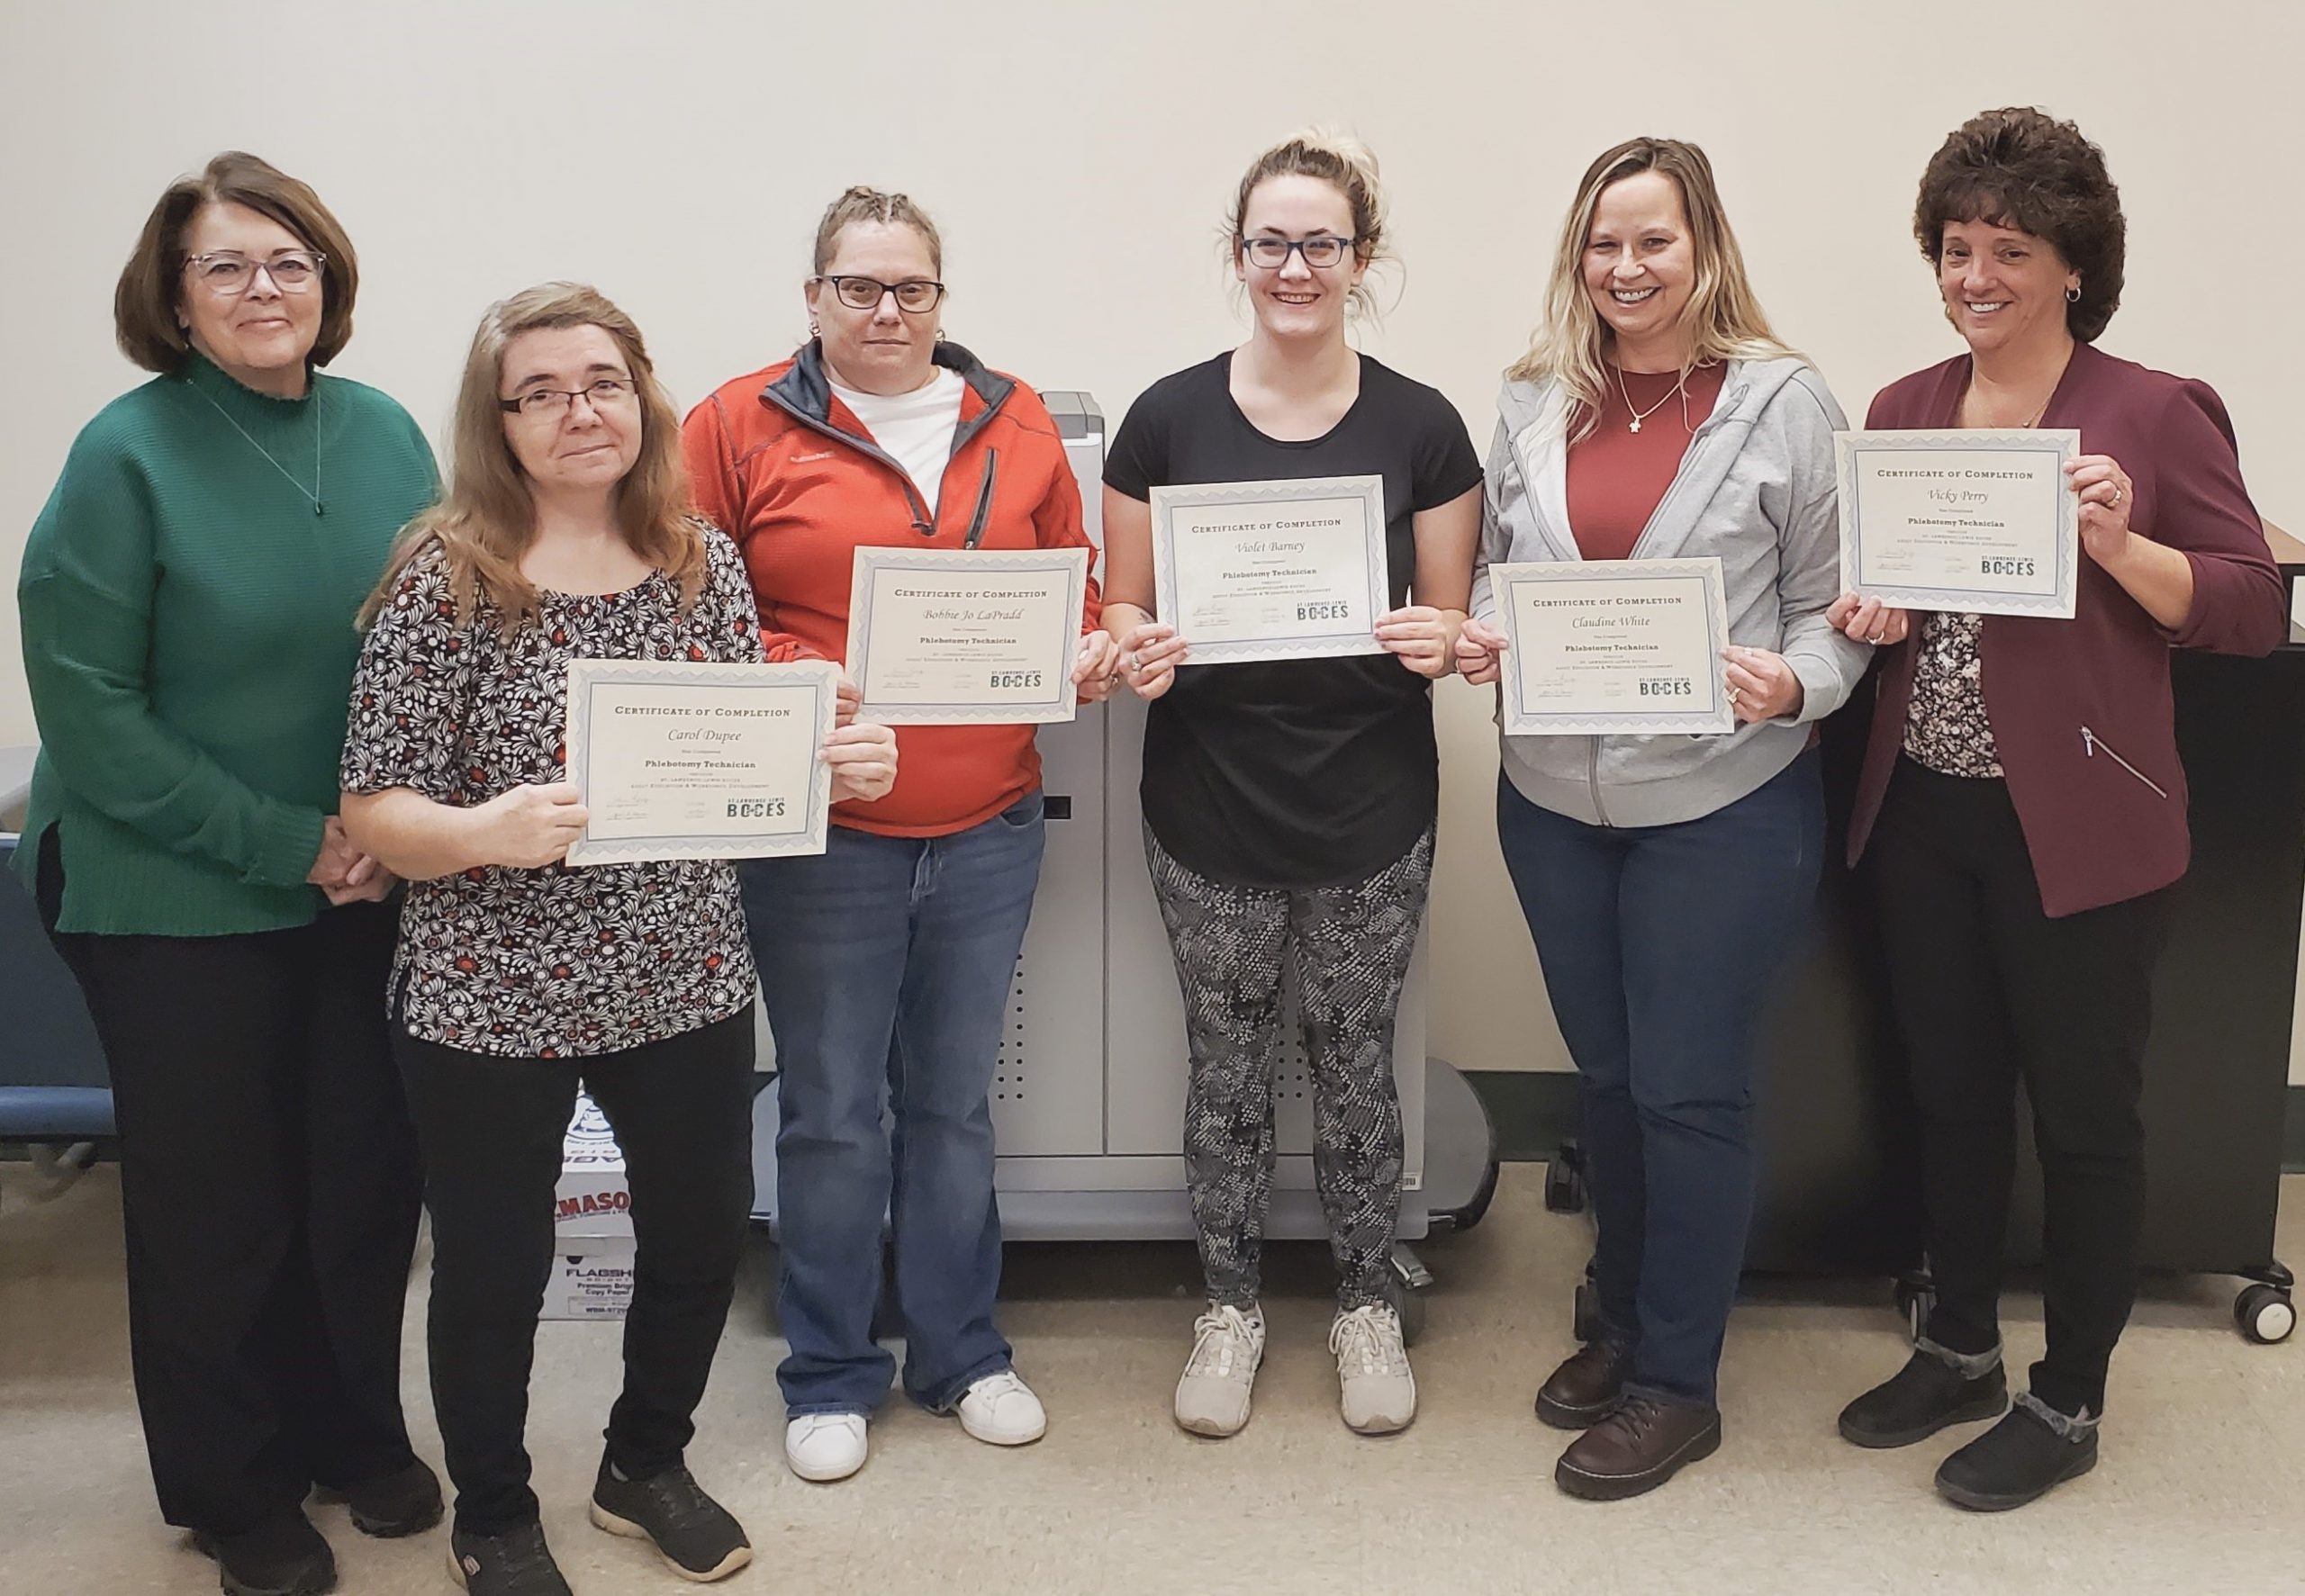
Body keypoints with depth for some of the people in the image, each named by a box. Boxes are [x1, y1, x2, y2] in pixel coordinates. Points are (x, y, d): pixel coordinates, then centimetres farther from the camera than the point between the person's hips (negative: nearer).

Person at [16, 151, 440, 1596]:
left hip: (371, 888, 4)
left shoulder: (385, 435, 1)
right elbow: (88, 708, -13)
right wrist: (288, 842, -16)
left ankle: (354, 1430, 38)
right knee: (219, 1200, 10)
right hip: (180, 902, -4)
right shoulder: (128, 458, -12)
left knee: (369, 1176, 14)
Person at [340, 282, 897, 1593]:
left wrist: (842, 759, -12)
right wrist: (489, 830, -32)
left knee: (705, 1234, 17)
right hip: (492, 995, -4)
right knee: (496, 1266, 12)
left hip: (684, 980, 4)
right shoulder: (444, 578, -11)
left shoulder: (708, 562, 1)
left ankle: (647, 1463, 45)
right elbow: (375, 811, -11)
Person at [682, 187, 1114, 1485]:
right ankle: (832, 1375, 27)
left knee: (957, 1101, 16)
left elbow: (1075, 588, 15)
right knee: (831, 1112, 8)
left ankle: (963, 1352, 33)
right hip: (818, 837, -2)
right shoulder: (742, 425, -1)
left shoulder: (1016, 424, 7)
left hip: (988, 828, 3)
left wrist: (1089, 659, -5)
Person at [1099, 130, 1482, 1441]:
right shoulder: (1169, 418, -2)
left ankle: (1368, 1302, 33)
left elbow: (1451, 623, 4)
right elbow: (1122, 605, 3)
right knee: (1226, 1064, 13)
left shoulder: (1421, 427, -2)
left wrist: (1442, 641, -18)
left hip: (1371, 815, 0)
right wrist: (1137, 649, -18)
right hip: (1210, 807, 1)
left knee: (1357, 1061, 13)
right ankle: (1232, 1302, 33)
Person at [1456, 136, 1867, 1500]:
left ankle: (1678, 1384, 23)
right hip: (1555, 798, 5)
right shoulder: (1536, 403, 6)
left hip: (1722, 807, -4)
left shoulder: (1782, 400, -6)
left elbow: (1833, 605, -4)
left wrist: (1794, 685, -24)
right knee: (1608, 1076, 18)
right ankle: (1628, 1323, 39)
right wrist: (1483, 638, -6)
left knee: (1690, 1091, 5)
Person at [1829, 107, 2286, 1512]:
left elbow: (2258, 608, -9)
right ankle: (1962, 1347, 38)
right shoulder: (1901, 411, 6)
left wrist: (2116, 544, -24)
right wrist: (1868, 617, -5)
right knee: (1950, 1093, 18)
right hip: (1921, 814, 5)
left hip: (2078, 829, -5)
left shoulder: (2154, 413, -8)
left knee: (2083, 1115, 8)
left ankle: (2069, 1401, 27)